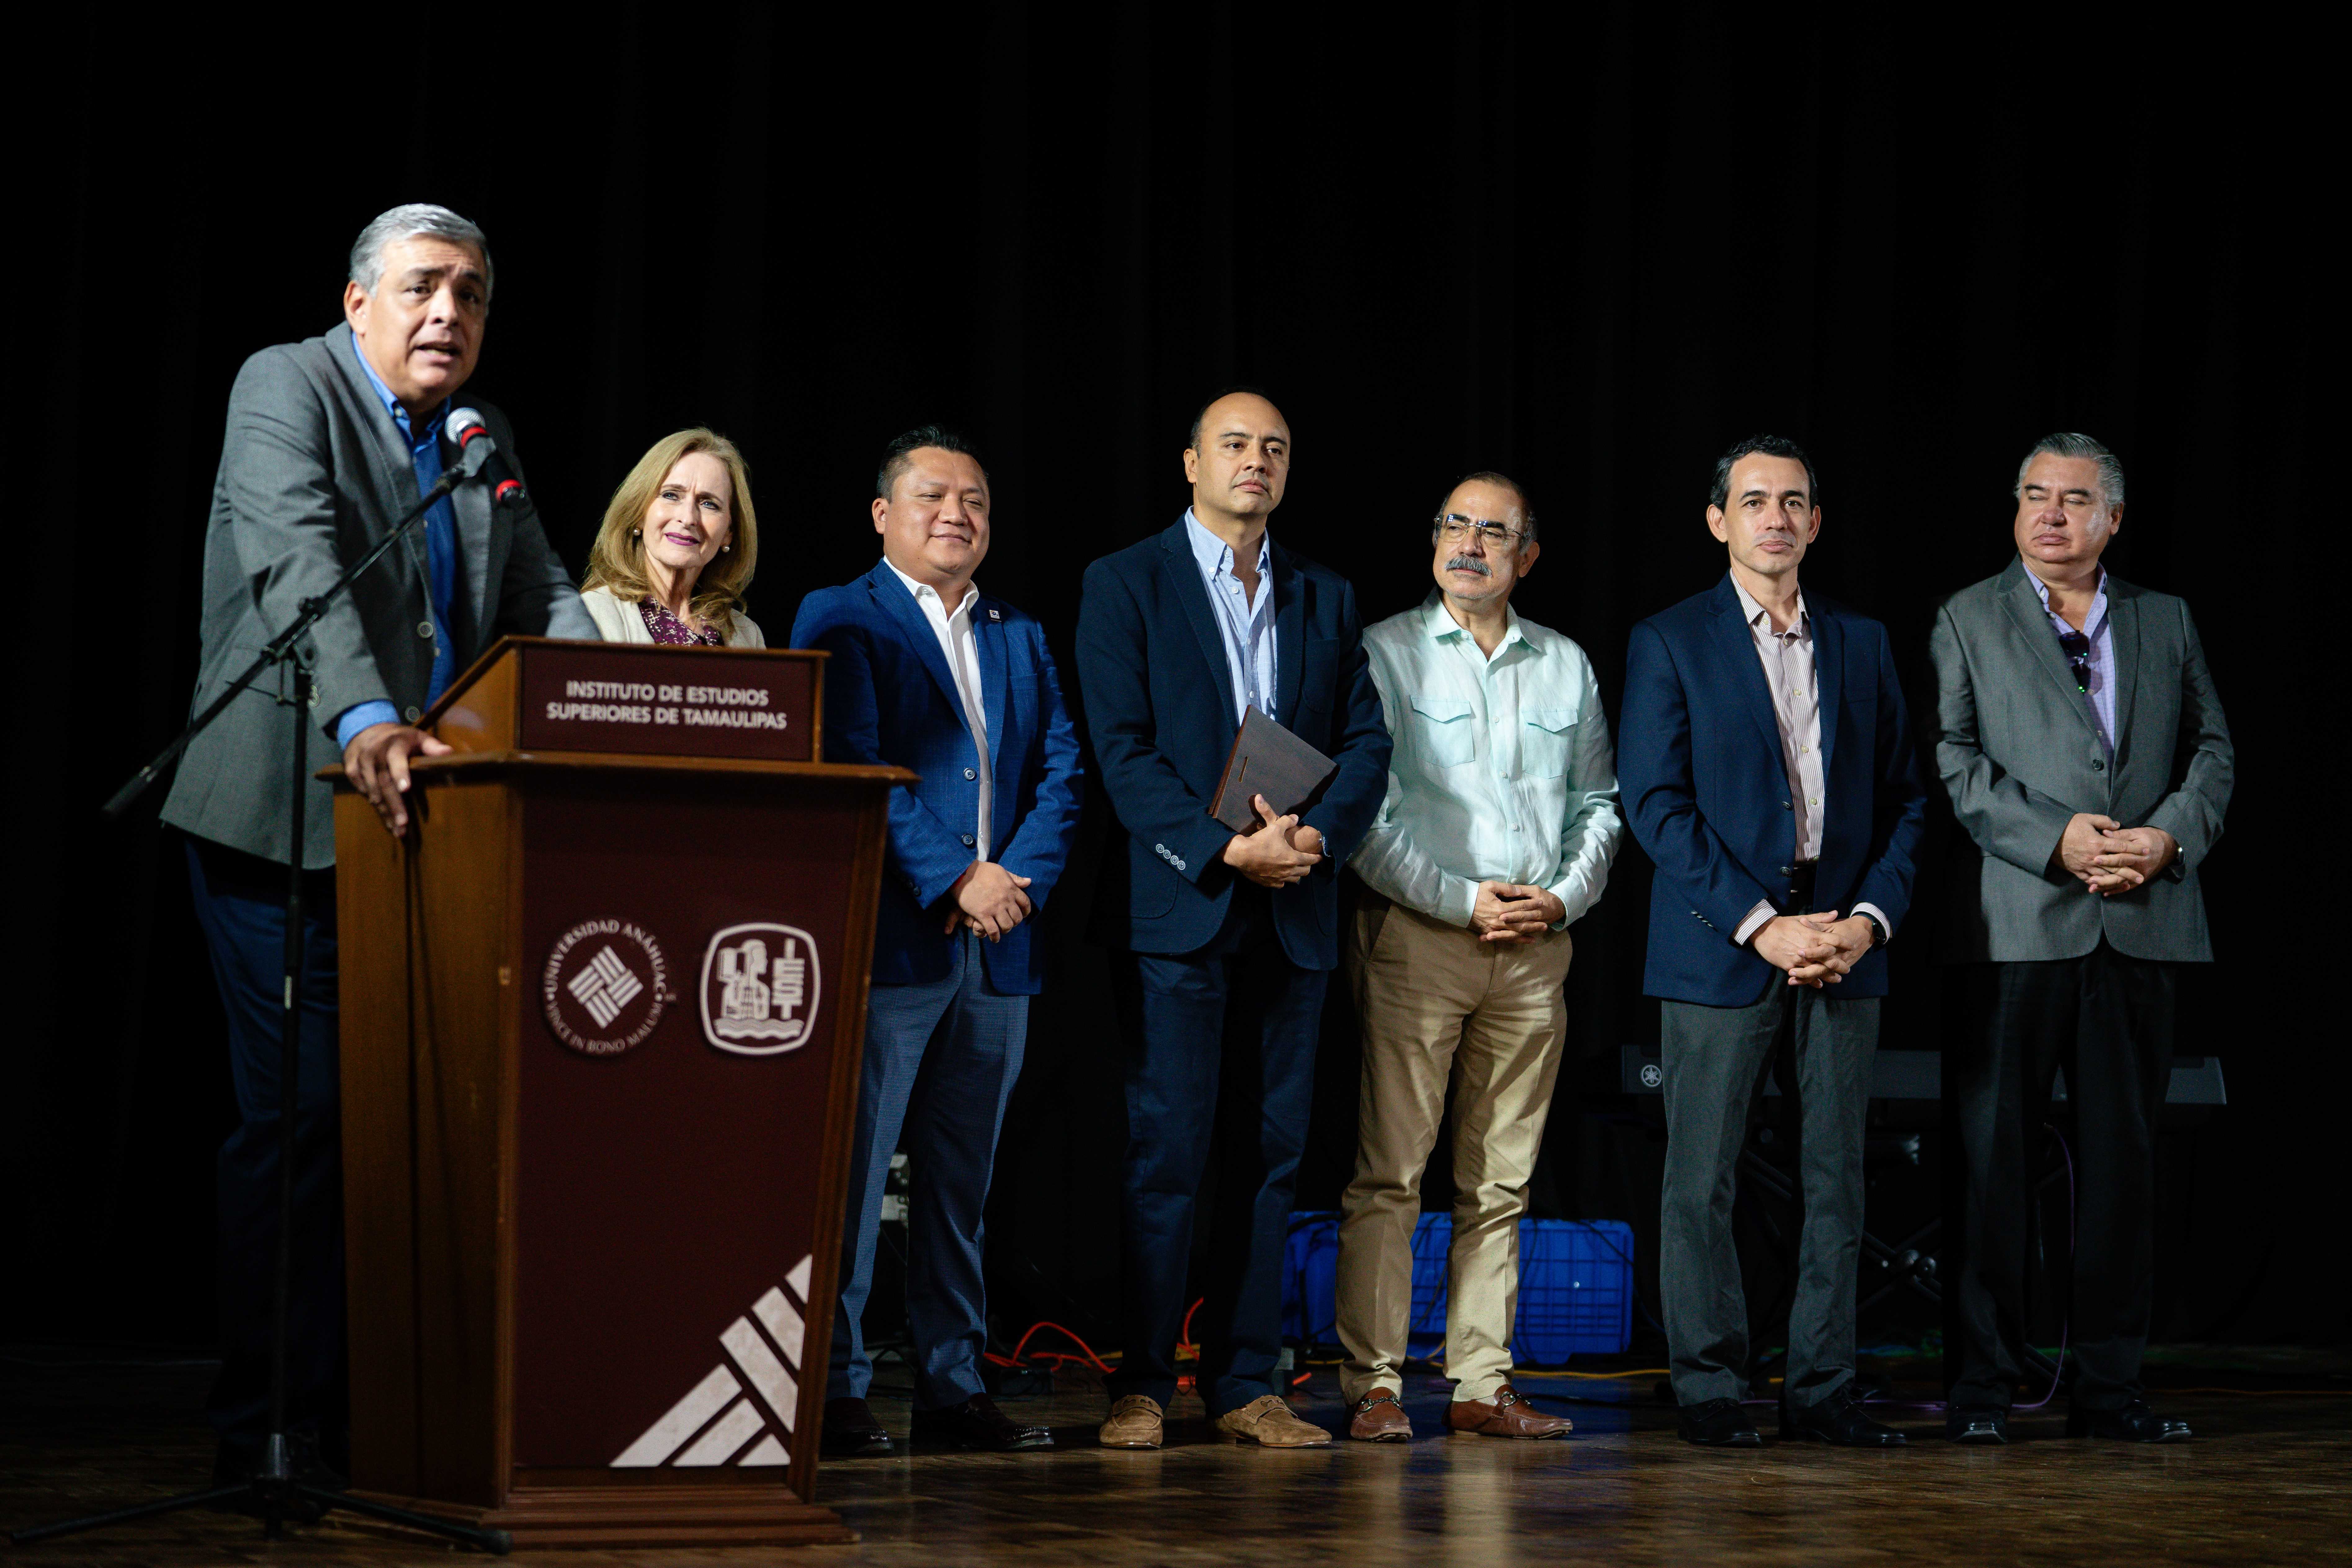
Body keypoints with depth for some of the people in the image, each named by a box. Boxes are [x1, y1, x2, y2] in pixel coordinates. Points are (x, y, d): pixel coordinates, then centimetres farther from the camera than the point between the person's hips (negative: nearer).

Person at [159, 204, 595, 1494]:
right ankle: (257, 1428, 0)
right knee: (298, 1118, -8)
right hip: (286, 818, -6)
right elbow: (295, 561, -21)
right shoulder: (286, 386, -4)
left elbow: (544, 598, 16)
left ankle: (343, 1409, 7)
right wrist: (362, 720, -36)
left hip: (422, 821, 6)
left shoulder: (484, 438, 18)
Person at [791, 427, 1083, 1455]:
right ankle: (833, 1390, -2)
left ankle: (954, 1387, 14)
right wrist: (953, 879, -15)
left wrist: (1018, 878, -6)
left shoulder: (1020, 638, 20)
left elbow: (1060, 773, 11)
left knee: (962, 1179, 9)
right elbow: (855, 770, -9)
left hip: (998, 947, 6)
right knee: (851, 1173, -6)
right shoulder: (840, 621, 2)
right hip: (887, 941, -5)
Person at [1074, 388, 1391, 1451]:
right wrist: (1224, 850, -16)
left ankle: (1246, 1385, 10)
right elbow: (1121, 750, -6)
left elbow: (1367, 741, 10)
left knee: (1269, 1154, 5)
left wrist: (1318, 835, -9)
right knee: (1167, 1152, -6)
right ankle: (1141, 1387, 1)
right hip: (1176, 906, -4)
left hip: (1293, 913, 4)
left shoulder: (1325, 598, 16)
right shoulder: (1126, 584, 2)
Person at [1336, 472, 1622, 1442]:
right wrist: (1461, 899, -12)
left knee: (1501, 1179, 5)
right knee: (1389, 1171, -7)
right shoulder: (1384, 654, 1)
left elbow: (1599, 804, 18)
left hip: (1537, 942, 4)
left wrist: (1565, 896, 0)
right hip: (1415, 936, -4)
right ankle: (1374, 1387, -3)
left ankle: (1482, 1385, 10)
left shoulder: (1566, 665, 15)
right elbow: (1365, 809, -5)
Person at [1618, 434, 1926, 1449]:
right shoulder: (1670, 643, 3)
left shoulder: (1862, 644, 14)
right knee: (1702, 1180, -2)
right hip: (1720, 947, -3)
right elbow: (1655, 803, -5)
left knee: (1837, 1176, 3)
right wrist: (1759, 924, -12)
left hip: (1844, 945, 3)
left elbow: (1903, 798, 13)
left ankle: (1822, 1388, 10)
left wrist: (1869, 917, -4)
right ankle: (1710, 1389, 7)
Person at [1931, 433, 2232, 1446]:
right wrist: (2057, 839, -14)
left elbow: (2212, 749, 13)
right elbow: (1954, 759, -3)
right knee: (1996, 1157, -1)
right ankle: (1984, 1383, 5)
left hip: (2143, 922, 3)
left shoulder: (2166, 623, 16)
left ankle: (2109, 1385, 12)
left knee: (2124, 1159, 5)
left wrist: (2170, 836, -7)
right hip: (2018, 922, -3)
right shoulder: (1970, 620, 7)